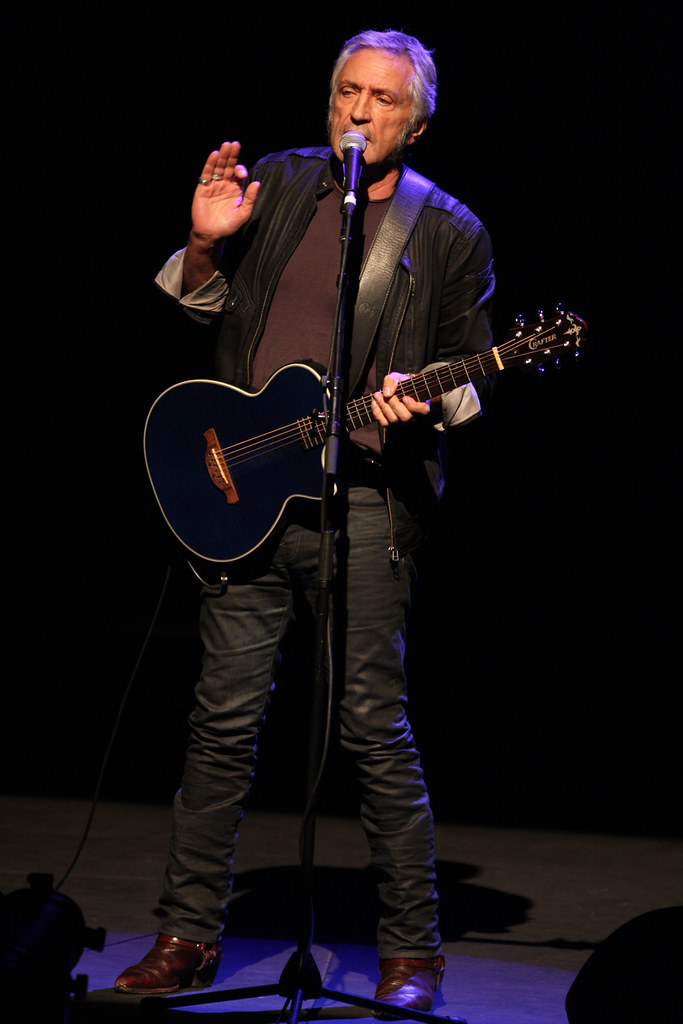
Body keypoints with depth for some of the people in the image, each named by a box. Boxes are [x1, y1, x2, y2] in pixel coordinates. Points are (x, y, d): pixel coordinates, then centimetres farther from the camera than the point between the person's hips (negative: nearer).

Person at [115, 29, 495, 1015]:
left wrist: (421, 400, -14)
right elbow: (195, 304, 18)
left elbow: (472, 375, 8)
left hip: (365, 499, -3)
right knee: (224, 718, 4)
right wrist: (204, 246, -4)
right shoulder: (275, 185, 12)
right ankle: (190, 934, 14)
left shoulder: (449, 232, 5)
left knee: (376, 727, -3)